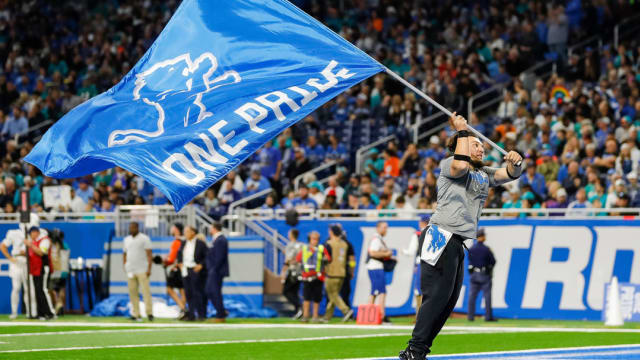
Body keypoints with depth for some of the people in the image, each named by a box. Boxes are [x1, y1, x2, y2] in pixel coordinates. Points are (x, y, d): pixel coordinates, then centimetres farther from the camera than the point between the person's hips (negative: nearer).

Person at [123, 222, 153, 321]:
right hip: (130, 271, 5)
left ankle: (149, 313, -9)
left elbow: (149, 254, -5)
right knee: (132, 292, 1)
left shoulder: (144, 238, 0)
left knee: (146, 291, -10)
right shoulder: (127, 239, 16)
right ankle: (136, 314, 4)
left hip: (142, 271, -5)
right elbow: (124, 254, 21)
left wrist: (149, 268, -13)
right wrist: (124, 266, 8)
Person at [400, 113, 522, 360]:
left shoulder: (485, 174, 23)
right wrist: (462, 131, -11)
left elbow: (509, 174, 11)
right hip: (442, 237, -8)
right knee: (437, 295, -15)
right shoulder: (448, 165, 2)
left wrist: (514, 163, -12)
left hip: (458, 244, 8)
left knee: (449, 300, 6)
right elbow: (460, 165, -20)